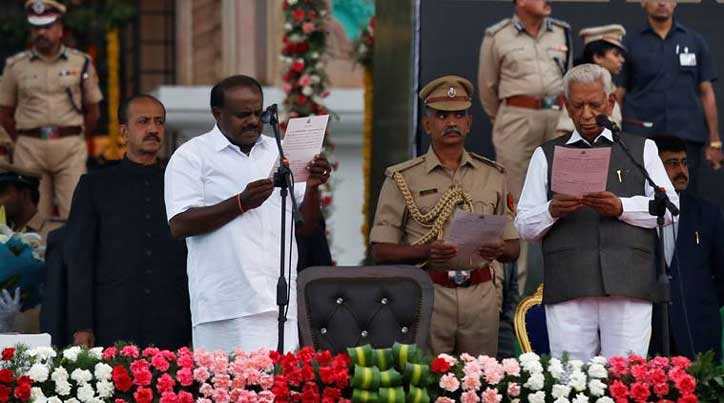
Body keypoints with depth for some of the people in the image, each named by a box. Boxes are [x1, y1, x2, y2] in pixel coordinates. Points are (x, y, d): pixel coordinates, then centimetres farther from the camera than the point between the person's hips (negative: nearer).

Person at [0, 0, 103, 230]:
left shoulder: (81, 63, 8)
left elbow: (93, 112, 14)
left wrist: (74, 141, 11)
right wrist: (25, 143, 10)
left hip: (70, 148, -1)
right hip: (29, 150, 1)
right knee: (35, 217, -1)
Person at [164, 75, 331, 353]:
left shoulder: (280, 153, 18)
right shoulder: (191, 156, 4)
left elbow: (307, 227, 17)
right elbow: (179, 225, -8)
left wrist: (312, 187, -3)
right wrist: (241, 203, -15)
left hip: (281, 303, 4)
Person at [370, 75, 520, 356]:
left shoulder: (492, 176, 14)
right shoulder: (402, 179, 5)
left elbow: (513, 247, 15)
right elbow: (381, 251, 0)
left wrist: (499, 250, -9)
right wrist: (426, 252, -16)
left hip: (480, 294, 3)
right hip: (426, 295, -2)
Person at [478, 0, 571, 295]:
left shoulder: (562, 33, 10)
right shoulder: (497, 37, 0)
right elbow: (487, 86, 10)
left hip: (559, 118, 3)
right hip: (517, 120, -3)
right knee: (514, 201, 0)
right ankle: (512, 279, 6)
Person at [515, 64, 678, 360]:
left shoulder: (641, 149, 21)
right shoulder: (546, 156, 21)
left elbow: (668, 207, 8)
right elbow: (524, 226, 14)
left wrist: (621, 207, -9)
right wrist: (552, 211, -8)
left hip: (628, 286, 0)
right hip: (567, 288, 0)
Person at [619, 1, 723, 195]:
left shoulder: (695, 41, 9)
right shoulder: (630, 44, 6)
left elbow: (706, 92, 10)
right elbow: (618, 93, 5)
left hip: (687, 136, 1)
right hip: (640, 136, -1)